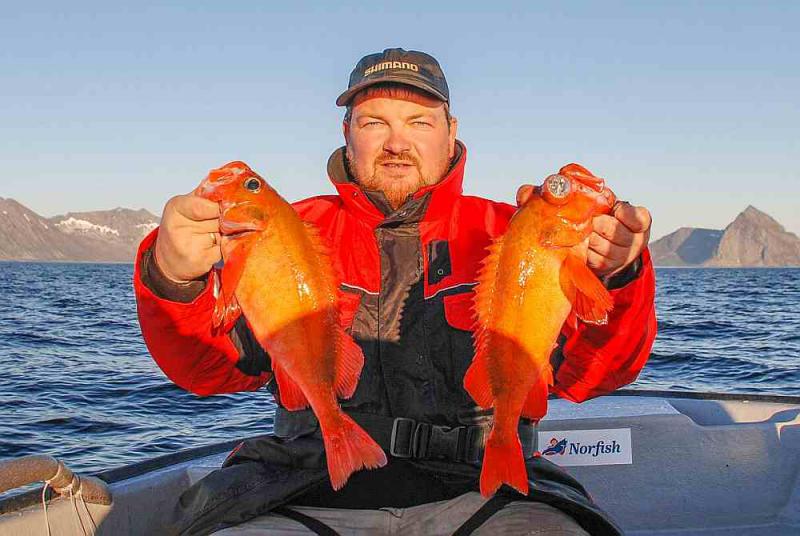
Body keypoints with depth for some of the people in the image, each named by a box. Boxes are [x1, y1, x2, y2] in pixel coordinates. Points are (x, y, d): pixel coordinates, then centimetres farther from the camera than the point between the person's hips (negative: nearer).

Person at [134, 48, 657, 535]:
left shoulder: (506, 233, 10)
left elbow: (590, 372, -2)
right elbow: (212, 365, 0)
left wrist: (611, 275, -24)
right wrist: (174, 278, -22)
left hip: (481, 492, 0)